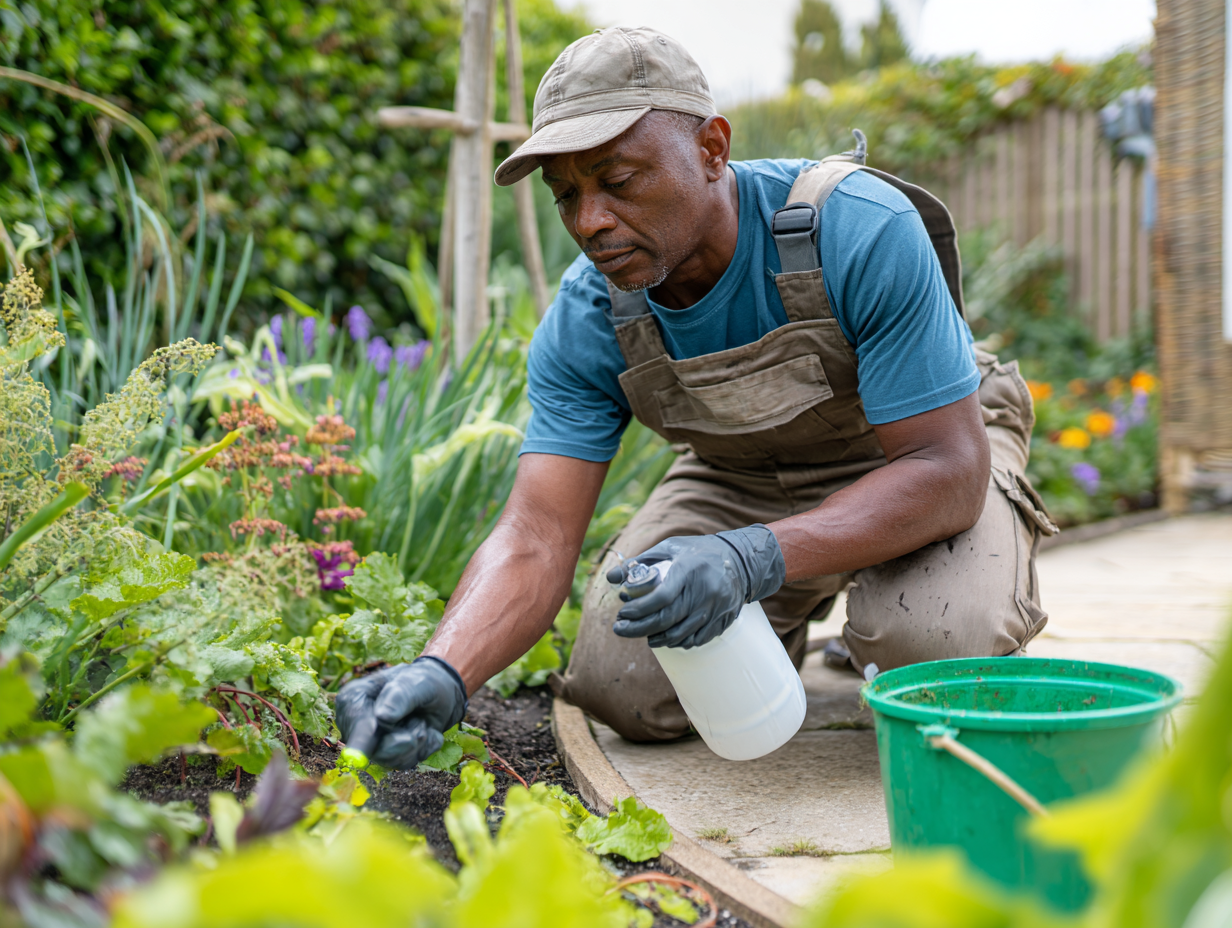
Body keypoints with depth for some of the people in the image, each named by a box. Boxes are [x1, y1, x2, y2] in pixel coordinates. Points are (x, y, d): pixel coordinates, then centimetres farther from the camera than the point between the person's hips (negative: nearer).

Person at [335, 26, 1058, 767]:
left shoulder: (860, 232, -33)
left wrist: (755, 558, -48)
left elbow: (947, 469, -33)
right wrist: (442, 675, -45)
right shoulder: (585, 322, -20)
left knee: (933, 648, -33)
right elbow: (535, 538, -25)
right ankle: (794, 609, 20)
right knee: (621, 686, -10)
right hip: (748, 478, 4)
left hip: (911, 450, -4)